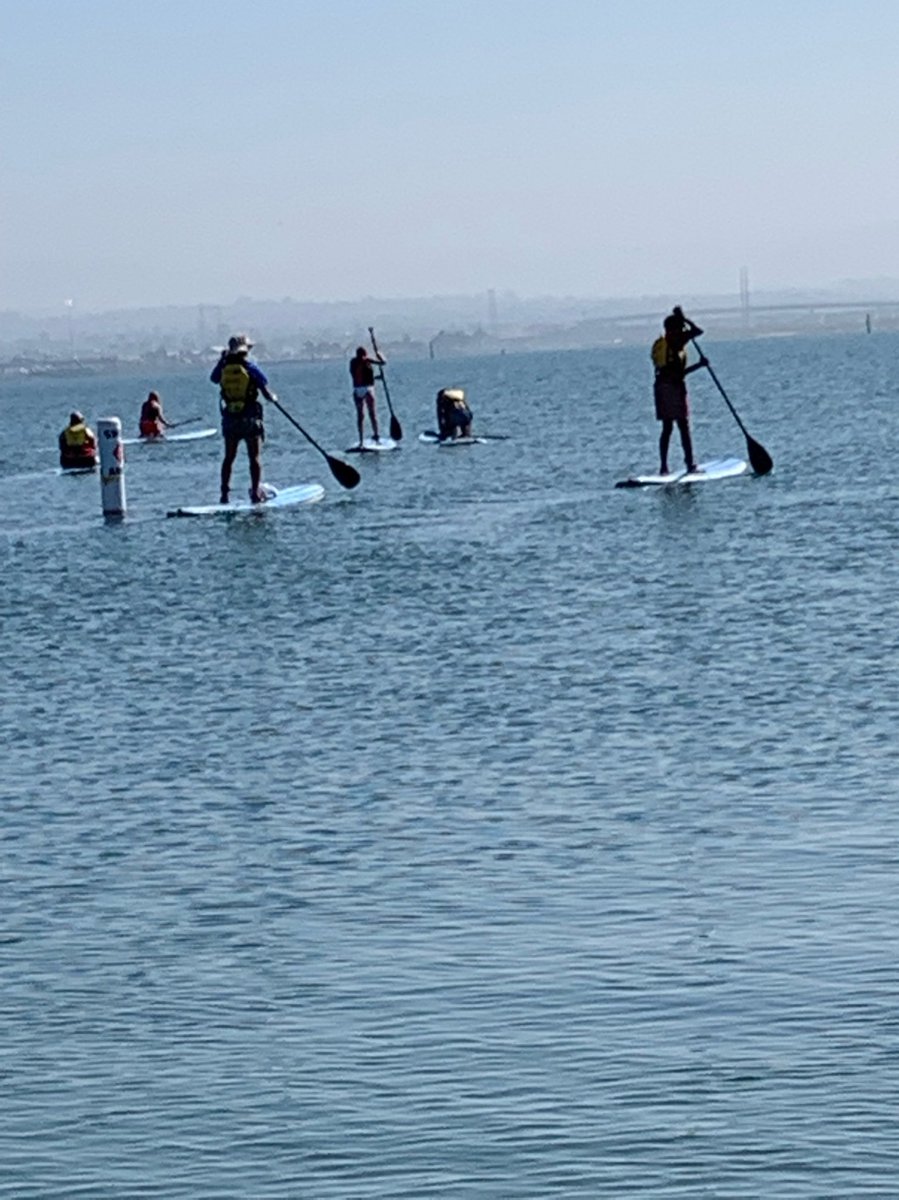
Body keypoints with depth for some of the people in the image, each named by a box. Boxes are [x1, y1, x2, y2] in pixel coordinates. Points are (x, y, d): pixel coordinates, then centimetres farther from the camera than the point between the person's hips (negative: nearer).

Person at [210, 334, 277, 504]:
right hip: (249, 418, -3)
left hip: (229, 418, 3)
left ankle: (224, 493, 9)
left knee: (229, 457, 12)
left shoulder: (224, 367, 0)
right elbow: (266, 393, -7)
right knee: (255, 457, 2)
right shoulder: (250, 367, -9)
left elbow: (214, 378, 24)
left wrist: (223, 359, 29)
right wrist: (272, 397, 15)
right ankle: (256, 492, -4)